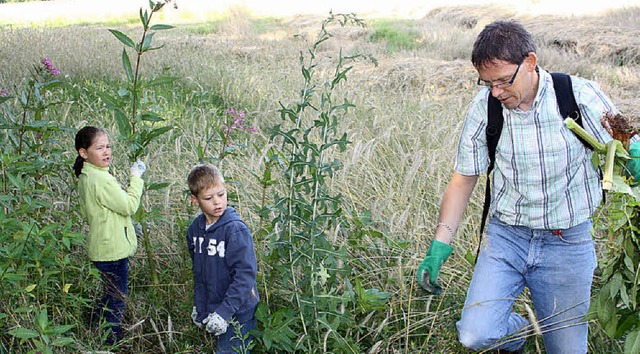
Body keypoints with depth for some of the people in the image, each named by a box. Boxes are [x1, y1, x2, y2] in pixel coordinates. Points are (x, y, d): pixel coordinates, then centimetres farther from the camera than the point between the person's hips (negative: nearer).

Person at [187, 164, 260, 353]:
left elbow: (245, 275, -22)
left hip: (238, 312, -6)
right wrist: (198, 306, 19)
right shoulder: (195, 229, 3)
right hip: (212, 308, 7)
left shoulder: (236, 230, -18)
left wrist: (224, 312, -27)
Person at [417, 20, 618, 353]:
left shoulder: (581, 96, -12)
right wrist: (440, 245, -6)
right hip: (505, 235, 1)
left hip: (567, 242, -1)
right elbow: (463, 179, 1)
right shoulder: (484, 107, -6)